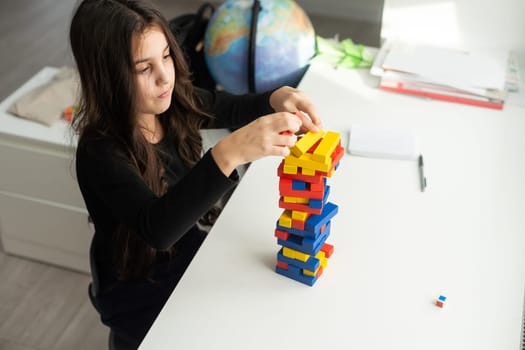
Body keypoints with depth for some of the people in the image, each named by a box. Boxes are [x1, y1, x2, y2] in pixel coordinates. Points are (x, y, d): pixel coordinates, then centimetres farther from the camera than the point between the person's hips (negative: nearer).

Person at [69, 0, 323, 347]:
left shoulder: (176, 103, -11)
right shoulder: (101, 152, -30)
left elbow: (237, 107, 0)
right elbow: (158, 228, -43)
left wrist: (280, 97, -25)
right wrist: (230, 152, -55)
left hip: (190, 253, 6)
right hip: (142, 293, -6)